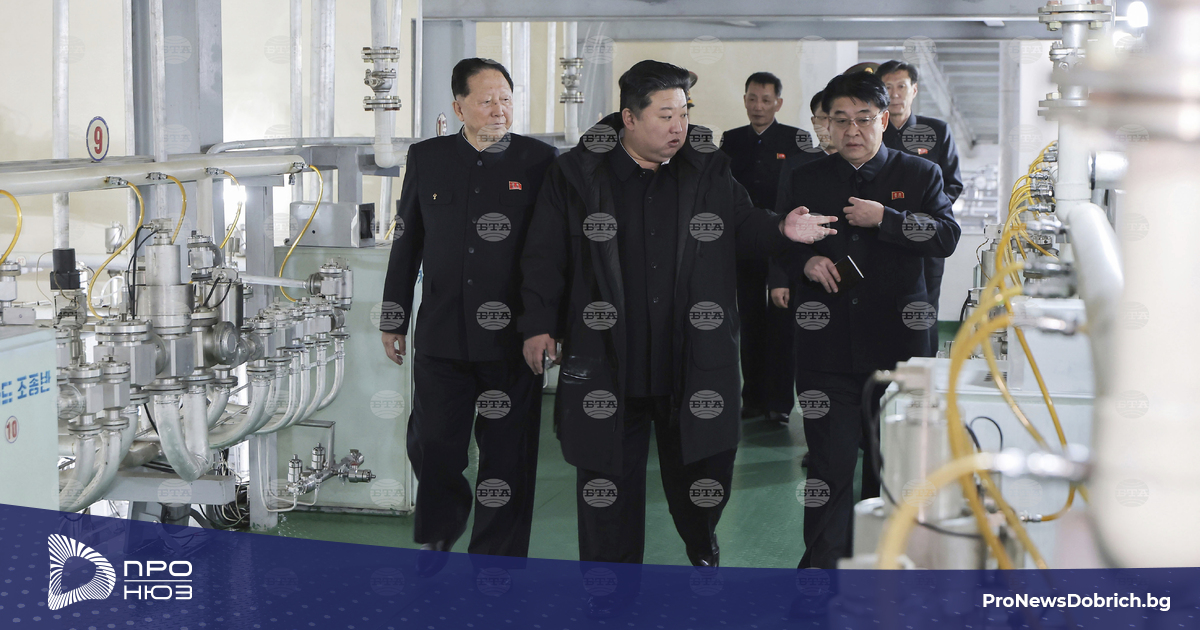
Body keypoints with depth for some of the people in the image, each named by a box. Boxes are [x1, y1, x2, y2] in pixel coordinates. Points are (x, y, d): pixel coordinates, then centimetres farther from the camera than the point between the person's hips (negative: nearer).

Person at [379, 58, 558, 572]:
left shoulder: (540, 161, 0)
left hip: (511, 338, -2)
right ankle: (440, 532, 35)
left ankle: (496, 558, 19)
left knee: (506, 454, 4)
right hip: (441, 334, 2)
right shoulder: (427, 159, 7)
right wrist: (393, 319, 13)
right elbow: (407, 242, 12)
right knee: (432, 447, 6)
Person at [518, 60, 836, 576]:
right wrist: (539, 324, -3)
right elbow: (545, 256, 2)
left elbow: (743, 228, 14)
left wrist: (781, 230, -8)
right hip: (607, 358, -1)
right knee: (608, 473, 6)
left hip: (694, 358, 2)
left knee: (704, 462, 12)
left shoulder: (710, 171, 4)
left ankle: (703, 548, 41)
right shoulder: (578, 173, -2)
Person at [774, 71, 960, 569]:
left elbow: (947, 237, -5)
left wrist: (884, 219, -15)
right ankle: (822, 561, 5)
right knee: (828, 458, -3)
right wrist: (805, 262, -4)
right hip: (826, 340, 0)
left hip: (897, 338, 0)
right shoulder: (806, 180, 10)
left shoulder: (919, 174, 6)